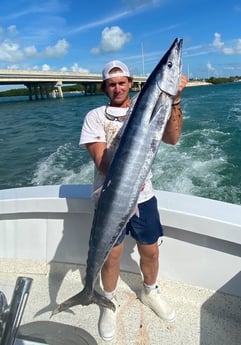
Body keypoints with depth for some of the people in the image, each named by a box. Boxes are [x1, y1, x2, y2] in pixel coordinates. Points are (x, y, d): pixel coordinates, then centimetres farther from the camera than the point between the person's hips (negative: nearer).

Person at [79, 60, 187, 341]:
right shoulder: (95, 116, -1)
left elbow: (172, 138, -11)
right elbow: (100, 158, -13)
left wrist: (174, 100, -23)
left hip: (143, 195, 2)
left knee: (150, 251, 15)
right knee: (111, 255, 7)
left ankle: (150, 292, 45)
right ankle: (109, 302, 36)